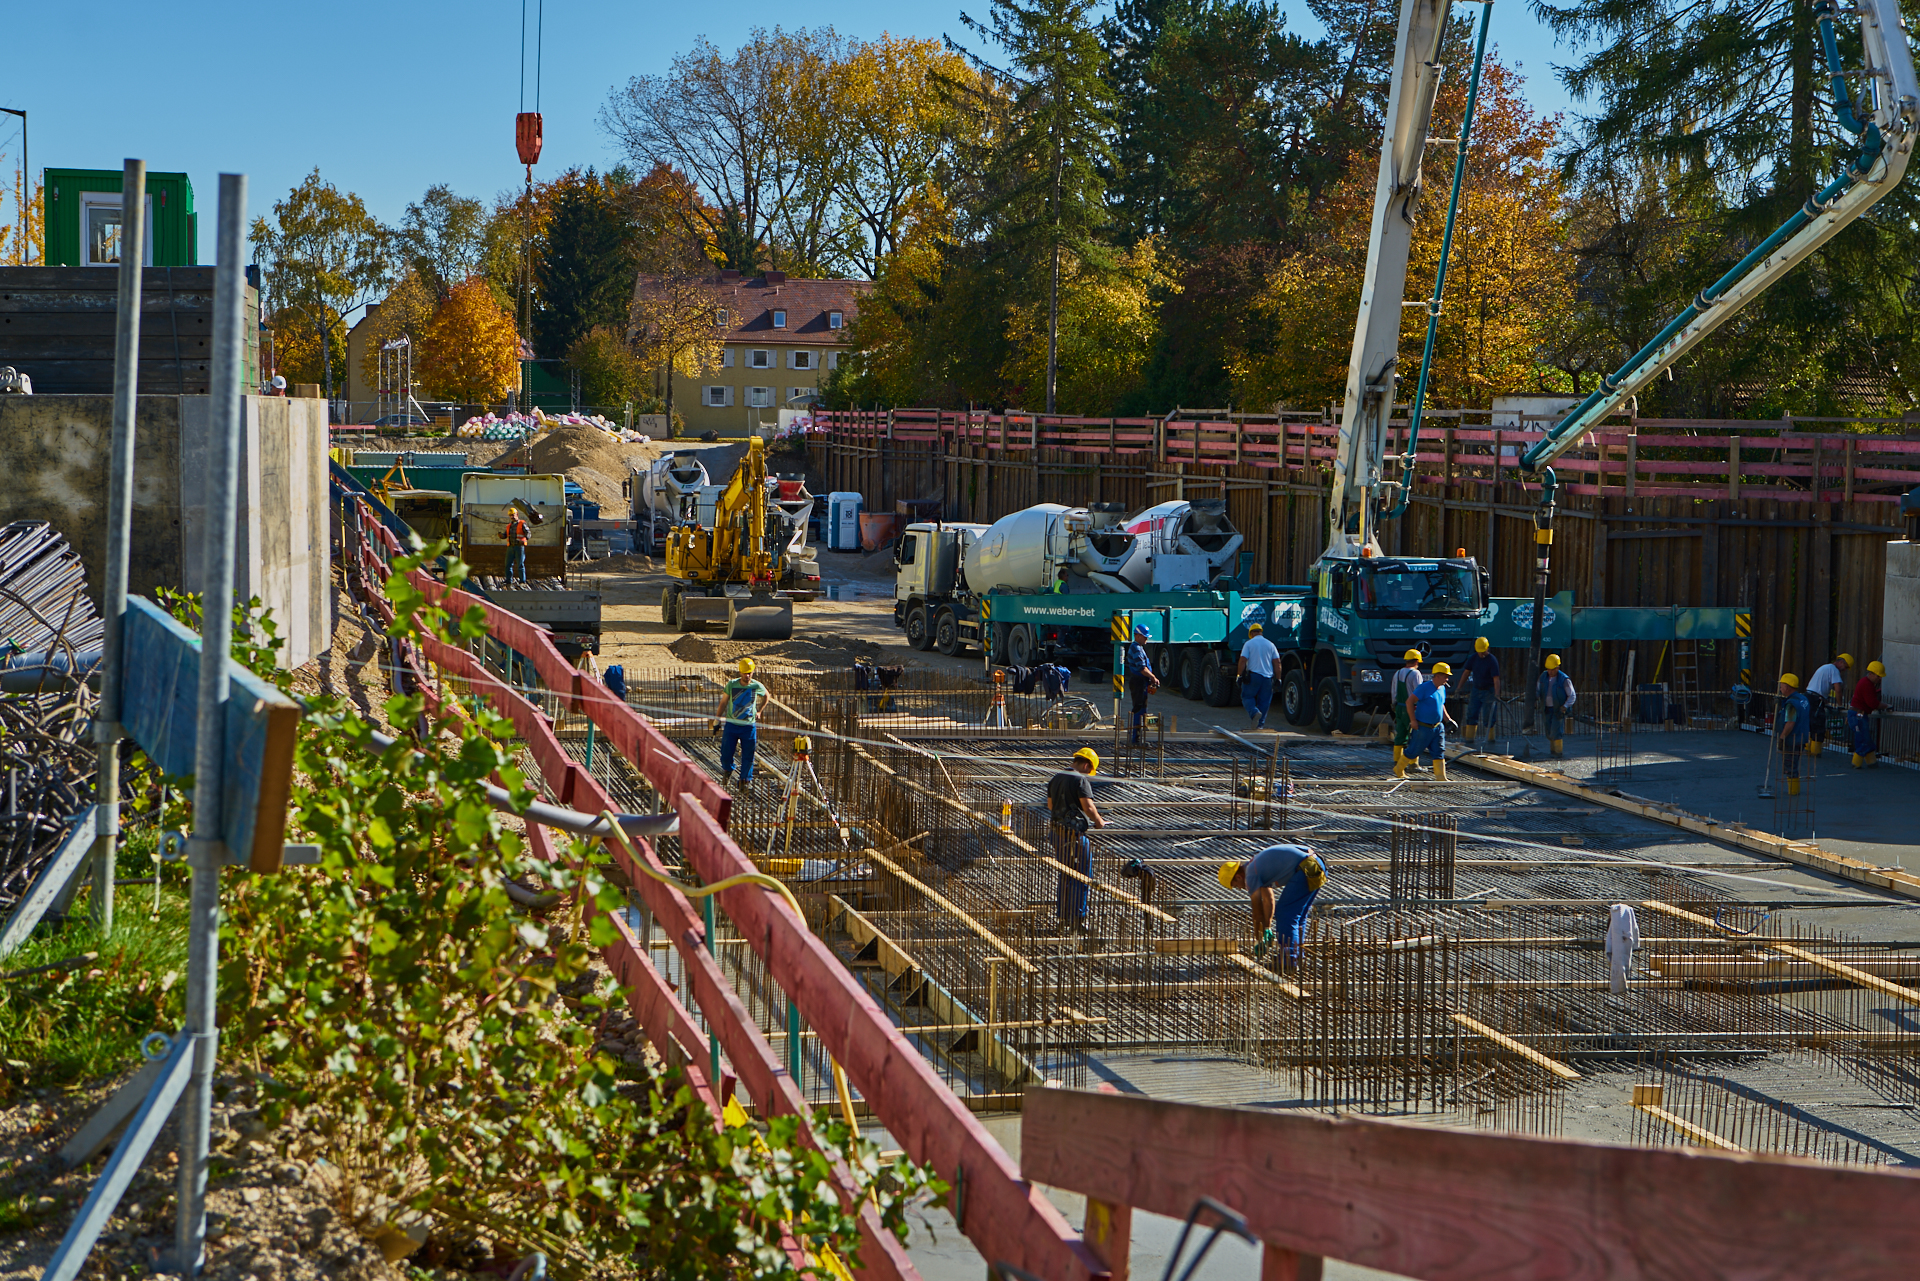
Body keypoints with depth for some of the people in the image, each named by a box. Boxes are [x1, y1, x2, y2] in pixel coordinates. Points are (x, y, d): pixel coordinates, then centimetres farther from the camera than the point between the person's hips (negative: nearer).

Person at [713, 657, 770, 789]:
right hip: (731, 724, 0)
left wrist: (759, 711, 15)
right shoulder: (731, 684, -6)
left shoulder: (757, 686, -6)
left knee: (748, 756, 2)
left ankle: (746, 779, 20)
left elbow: (766, 696, 18)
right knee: (726, 753, 2)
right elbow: (723, 703, 3)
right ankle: (727, 771, 32)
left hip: (749, 726, 0)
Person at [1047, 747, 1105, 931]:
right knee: (1081, 876, -1)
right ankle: (1077, 918, 0)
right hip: (1076, 833, -8)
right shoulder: (1081, 780, -14)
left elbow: (1050, 805, 21)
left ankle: (1063, 915, 22)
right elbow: (1088, 807, -20)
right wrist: (1099, 822, -5)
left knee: (1065, 875, 17)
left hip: (1058, 832, 8)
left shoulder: (1056, 778, 13)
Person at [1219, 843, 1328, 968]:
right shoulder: (1255, 864, 25)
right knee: (1298, 915, 19)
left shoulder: (1251, 875, -4)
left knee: (1284, 914, -2)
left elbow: (1258, 912, 1)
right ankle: (1297, 959, 24)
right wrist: (1267, 930, 39)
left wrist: (1259, 940, 11)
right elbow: (1269, 900, 35)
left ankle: (1289, 962, -5)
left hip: (1305, 870, -10)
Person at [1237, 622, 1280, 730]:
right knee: (1264, 700, 9)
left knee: (1247, 697, 8)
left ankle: (1254, 712, -19)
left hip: (1253, 675, -3)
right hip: (1268, 676, 3)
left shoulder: (1249, 644, 0)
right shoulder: (1270, 644, 10)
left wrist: (1240, 675, -4)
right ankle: (1261, 724, 6)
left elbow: (1243, 660, -9)